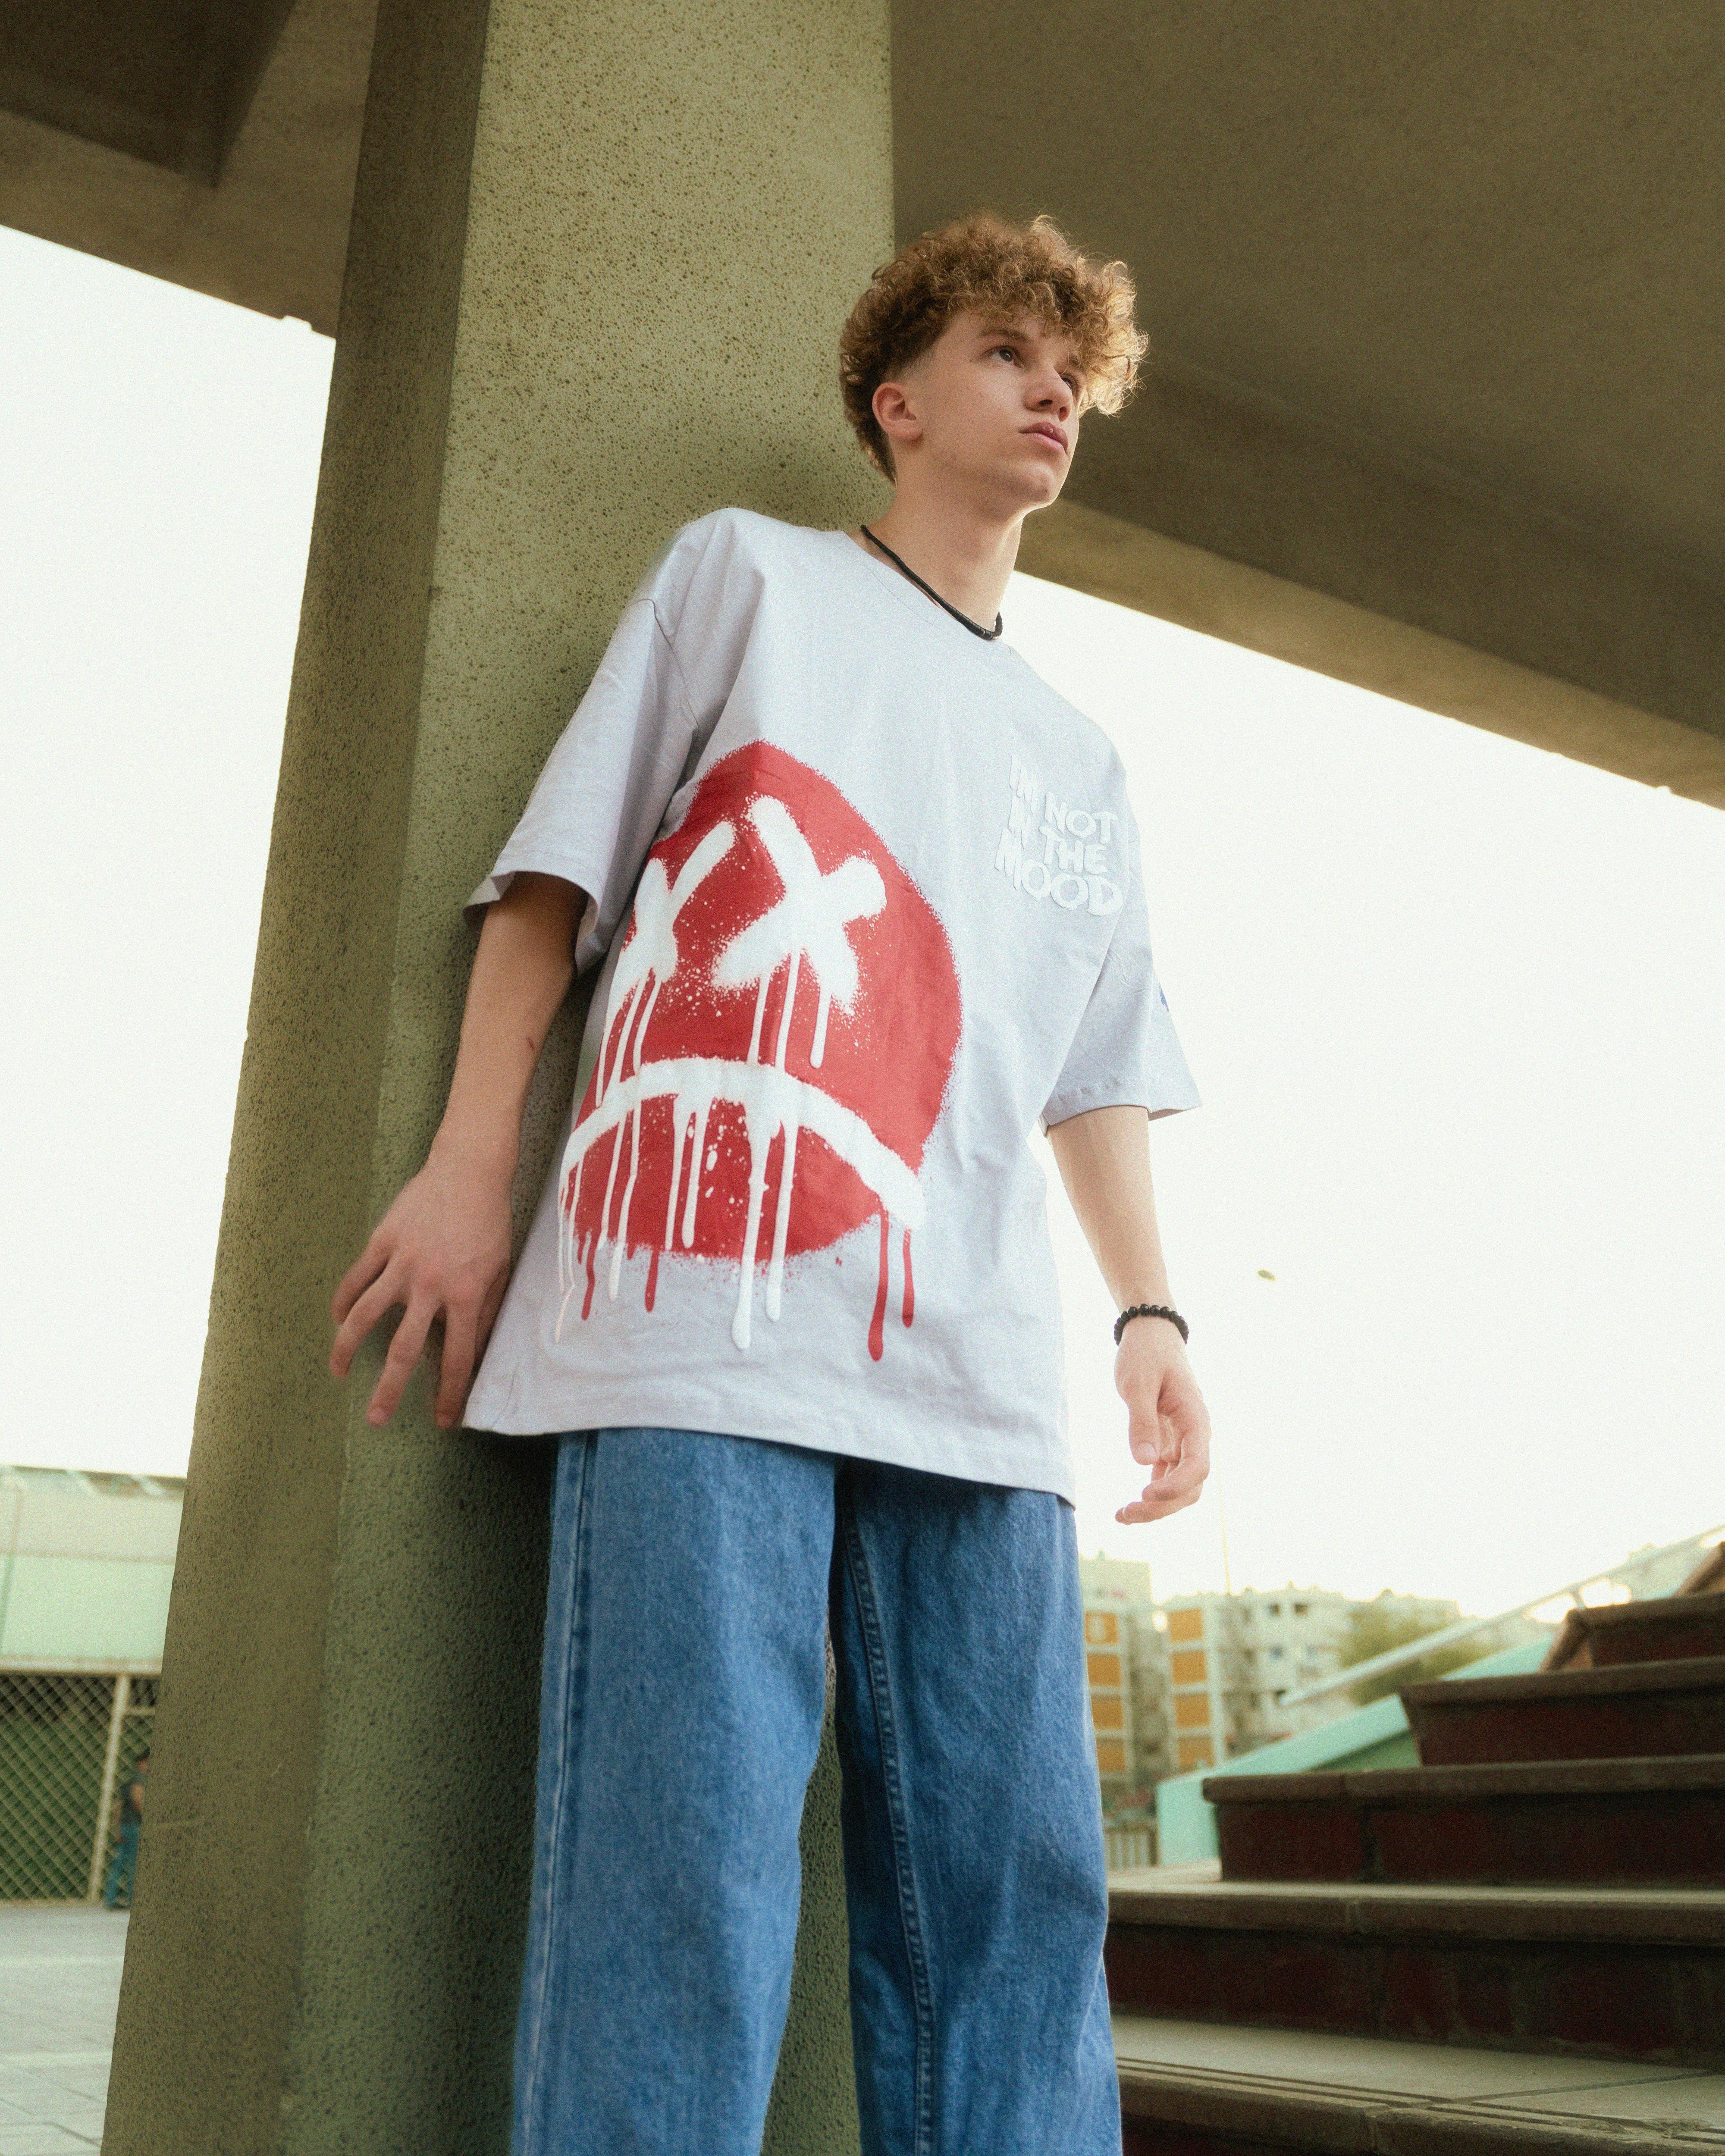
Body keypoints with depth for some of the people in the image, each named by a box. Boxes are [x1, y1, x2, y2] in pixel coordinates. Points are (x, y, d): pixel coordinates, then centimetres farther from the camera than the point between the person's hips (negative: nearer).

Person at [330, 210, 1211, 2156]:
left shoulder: (1079, 758, 28)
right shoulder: (746, 571, 16)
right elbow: (559, 865, 8)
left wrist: (1147, 1306, 10)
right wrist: (471, 1167, 0)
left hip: (971, 1362, 5)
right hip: (706, 1320, -5)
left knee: (1013, 1892, 2)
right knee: (680, 1876, -11)